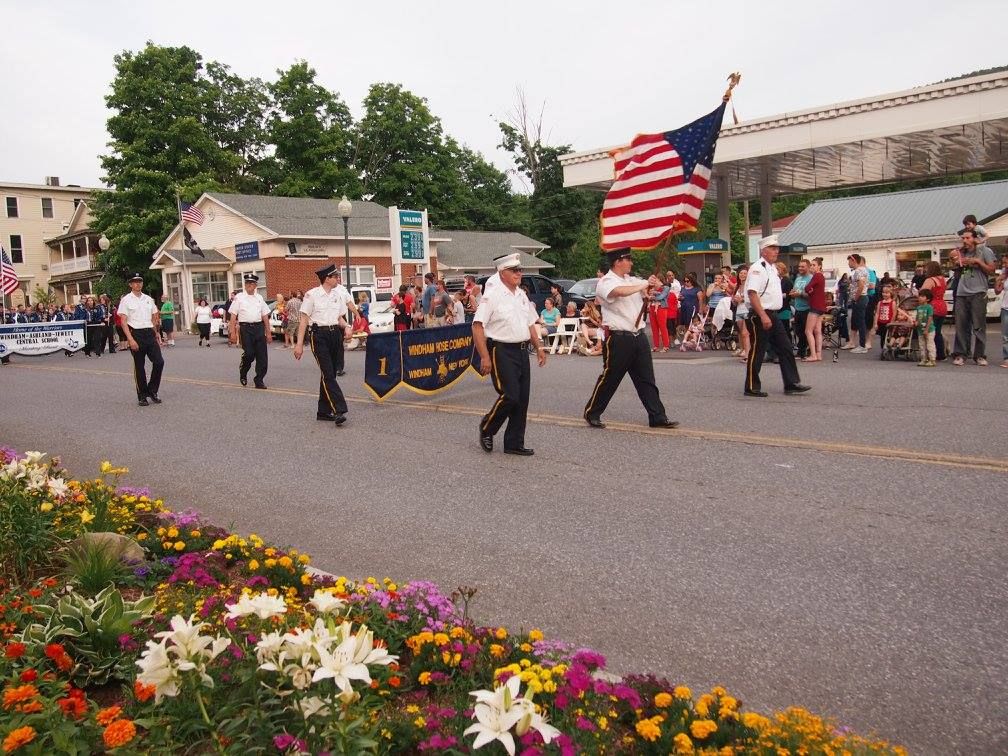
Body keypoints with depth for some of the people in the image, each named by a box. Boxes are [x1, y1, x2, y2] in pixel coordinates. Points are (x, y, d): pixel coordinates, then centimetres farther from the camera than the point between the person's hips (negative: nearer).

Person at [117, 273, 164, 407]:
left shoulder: (148, 299, 12)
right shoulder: (126, 300, -3)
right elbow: (123, 322, -8)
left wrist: (156, 337, 14)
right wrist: (130, 339, -16)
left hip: (150, 333, 4)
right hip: (136, 334, -4)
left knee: (159, 361, -7)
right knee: (139, 367, 4)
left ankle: (152, 390, 12)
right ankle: (142, 396, 16)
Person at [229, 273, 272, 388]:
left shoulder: (259, 298, 13)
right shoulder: (239, 298, 3)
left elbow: (265, 316, 15)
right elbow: (233, 316, 0)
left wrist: (268, 333, 11)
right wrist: (233, 333, -7)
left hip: (259, 327, 4)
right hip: (246, 328, -3)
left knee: (262, 355, 0)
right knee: (249, 354, -12)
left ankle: (259, 380, 10)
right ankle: (243, 373, 18)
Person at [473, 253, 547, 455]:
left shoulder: (522, 295, 14)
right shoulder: (492, 296, -10)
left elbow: (530, 324, 23)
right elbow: (478, 326, -14)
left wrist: (539, 347, 15)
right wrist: (485, 357, -20)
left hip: (522, 351, 8)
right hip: (501, 351, -7)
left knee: (522, 399, 7)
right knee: (510, 395, -12)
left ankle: (514, 443, 17)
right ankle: (486, 428, 14)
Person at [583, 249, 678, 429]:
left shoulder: (632, 280, 14)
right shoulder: (605, 283, -11)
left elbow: (653, 287, 19)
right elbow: (621, 292, -31)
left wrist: (652, 283, -6)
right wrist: (644, 284, -19)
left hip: (638, 336, 7)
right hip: (619, 338, -7)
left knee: (646, 379, 8)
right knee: (610, 379, 2)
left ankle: (658, 417, 13)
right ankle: (591, 413, 17)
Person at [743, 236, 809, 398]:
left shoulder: (773, 268, 15)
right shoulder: (757, 268, -14)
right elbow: (752, 293, -23)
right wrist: (763, 316, -28)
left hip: (772, 315, 10)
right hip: (759, 316, -9)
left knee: (786, 349, 9)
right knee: (757, 352, -2)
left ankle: (792, 383, 15)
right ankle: (752, 387, 7)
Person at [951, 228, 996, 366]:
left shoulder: (984, 251, 5)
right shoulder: (961, 253, 17)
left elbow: (991, 269, 0)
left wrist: (977, 261, -9)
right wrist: (956, 261, 10)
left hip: (978, 293, -4)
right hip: (961, 293, 4)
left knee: (979, 325, -3)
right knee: (960, 325, 0)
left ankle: (980, 355, 1)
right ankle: (959, 354, 3)